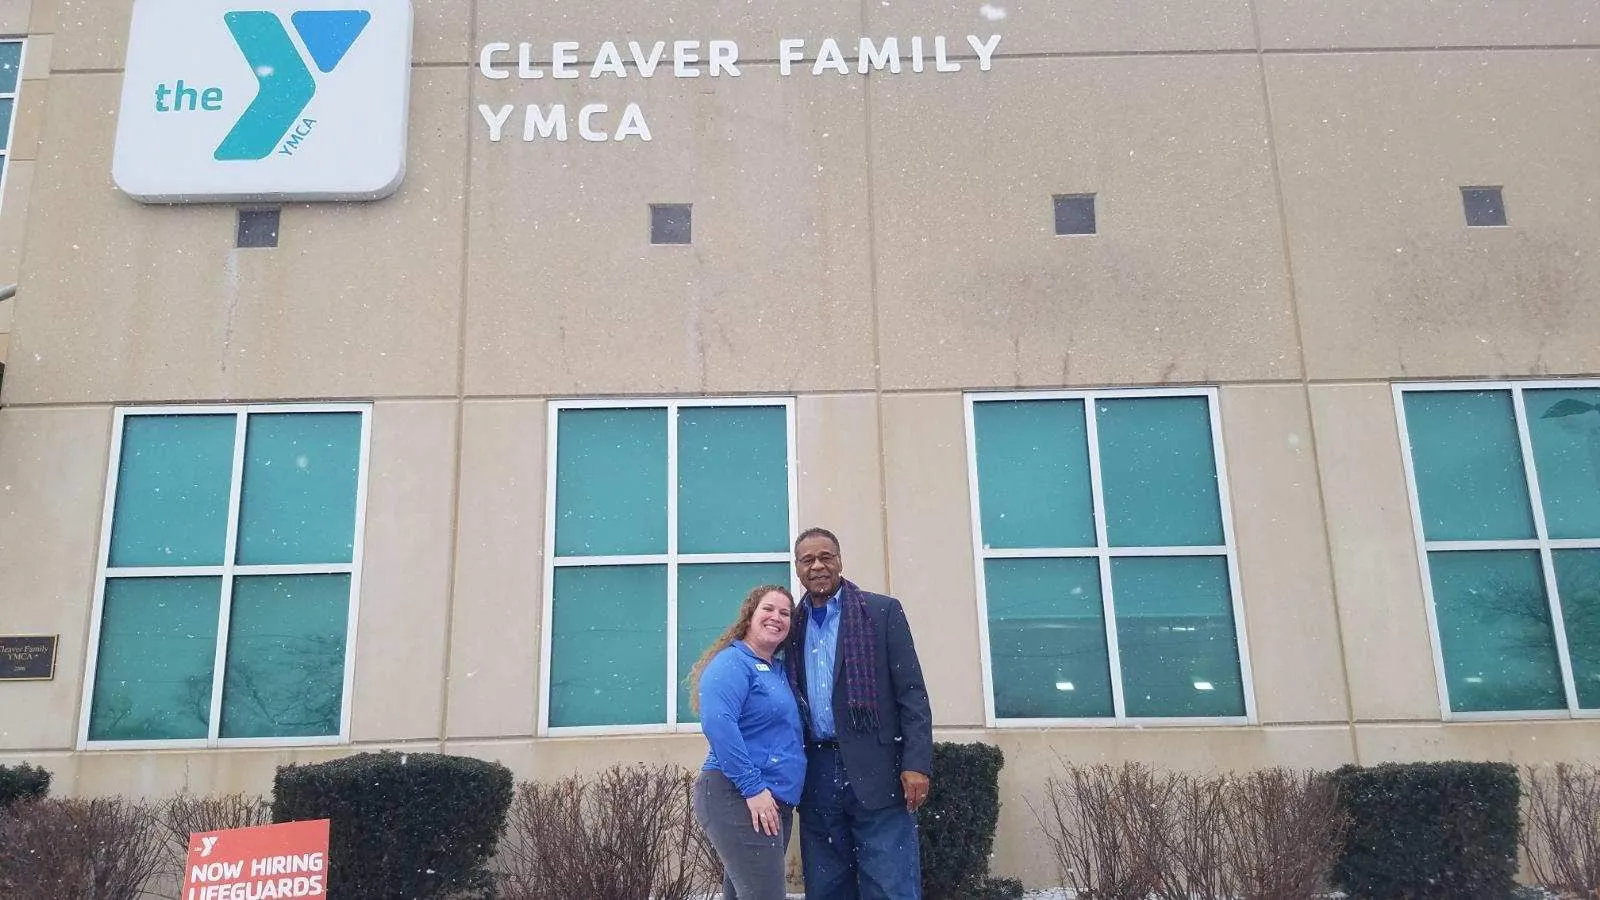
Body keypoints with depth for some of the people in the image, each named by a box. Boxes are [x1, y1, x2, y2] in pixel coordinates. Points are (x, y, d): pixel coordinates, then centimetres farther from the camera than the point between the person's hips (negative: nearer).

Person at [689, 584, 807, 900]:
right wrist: (753, 788, -24)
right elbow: (717, 724, -24)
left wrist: (775, 793, 10)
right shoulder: (732, 663, -10)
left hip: (773, 803, 9)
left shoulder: (778, 670, 17)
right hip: (737, 798, -9)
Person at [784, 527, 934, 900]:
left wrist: (916, 764, -12)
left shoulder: (883, 611, 3)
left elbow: (912, 693, -2)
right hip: (817, 777, 4)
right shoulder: (792, 625, 13)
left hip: (875, 771, -4)